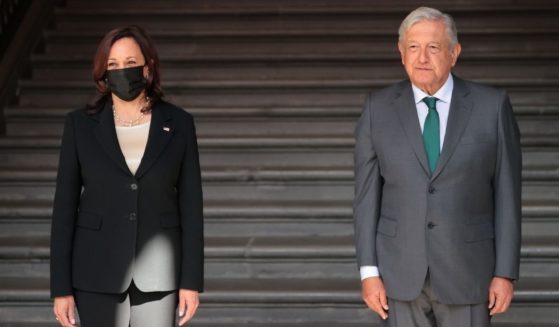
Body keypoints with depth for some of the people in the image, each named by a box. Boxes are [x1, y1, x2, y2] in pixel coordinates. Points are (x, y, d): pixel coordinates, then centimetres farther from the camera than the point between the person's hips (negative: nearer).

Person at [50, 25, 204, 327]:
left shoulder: (178, 124, -1)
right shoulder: (80, 124, -3)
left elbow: (190, 205, 0)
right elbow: (65, 206, -2)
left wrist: (191, 280, -4)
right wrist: (61, 287, -5)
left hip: (157, 268, 1)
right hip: (99, 268, 0)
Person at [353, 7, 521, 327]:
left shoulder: (492, 106, -3)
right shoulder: (379, 109, 0)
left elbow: (506, 195, -2)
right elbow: (367, 195, 1)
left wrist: (505, 273, -5)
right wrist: (369, 272, -5)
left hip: (466, 271, -1)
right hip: (401, 271, 1)